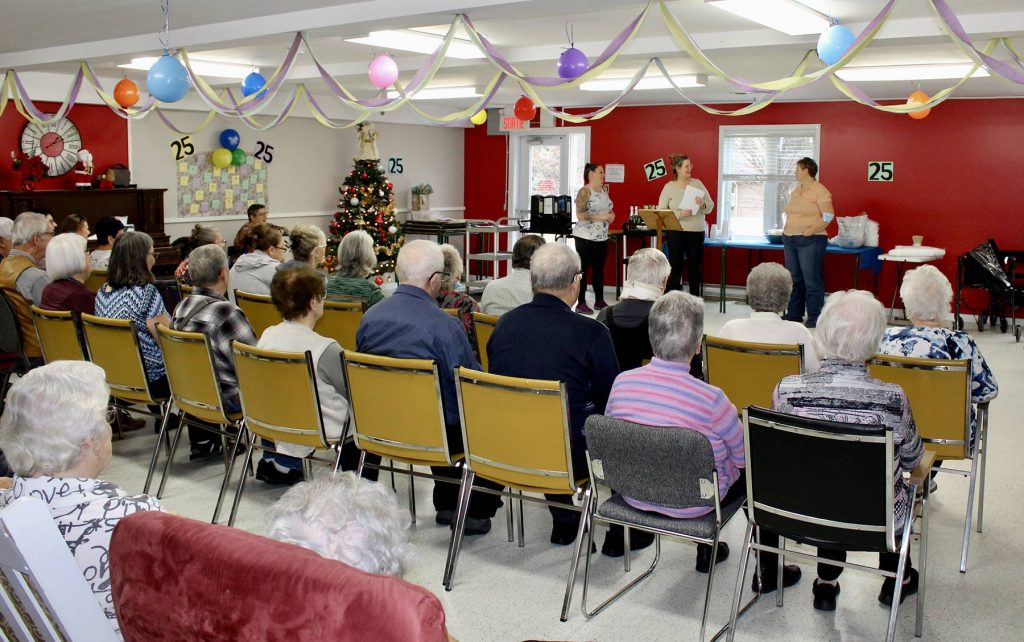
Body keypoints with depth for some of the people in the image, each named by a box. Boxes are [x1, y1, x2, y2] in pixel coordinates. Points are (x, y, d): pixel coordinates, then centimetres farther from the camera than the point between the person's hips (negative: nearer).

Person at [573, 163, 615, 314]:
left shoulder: (604, 190, 12)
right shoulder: (584, 191, -11)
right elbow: (580, 215, -17)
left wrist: (610, 215, 0)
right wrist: (600, 217, -21)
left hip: (602, 237, 7)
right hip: (586, 237, -7)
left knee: (599, 269, 11)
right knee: (584, 269, -2)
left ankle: (599, 301, 19)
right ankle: (581, 303, 2)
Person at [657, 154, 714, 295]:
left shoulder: (697, 183, 7)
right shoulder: (669, 187, 0)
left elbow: (710, 206, 7)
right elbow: (661, 211, -5)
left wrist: (703, 204, -15)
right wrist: (680, 214, -18)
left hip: (696, 232, 2)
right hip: (675, 232, -2)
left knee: (695, 265, 7)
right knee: (675, 265, 0)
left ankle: (695, 298, 15)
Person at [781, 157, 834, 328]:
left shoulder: (820, 191, -8)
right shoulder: (796, 190, 16)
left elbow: (828, 216, -13)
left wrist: (810, 231, -19)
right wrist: (787, 230, 8)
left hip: (810, 241, -8)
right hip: (790, 240, 8)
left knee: (812, 280, -6)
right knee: (794, 279, 12)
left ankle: (814, 318, -2)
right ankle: (794, 315, 20)